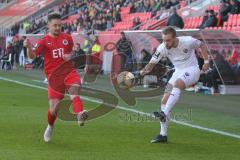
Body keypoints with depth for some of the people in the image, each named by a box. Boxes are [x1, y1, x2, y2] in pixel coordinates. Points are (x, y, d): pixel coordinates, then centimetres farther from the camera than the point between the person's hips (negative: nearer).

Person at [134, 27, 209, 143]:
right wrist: (143, 71, -34)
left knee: (177, 84, -36)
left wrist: (206, 61, -6)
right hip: (178, 72, 5)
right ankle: (163, 135, 0)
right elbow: (152, 62, -13)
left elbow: (202, 45, 0)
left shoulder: (187, 41, -21)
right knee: (165, 100, -6)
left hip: (192, 69, -5)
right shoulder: (162, 48, -13)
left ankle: (164, 114, -45)